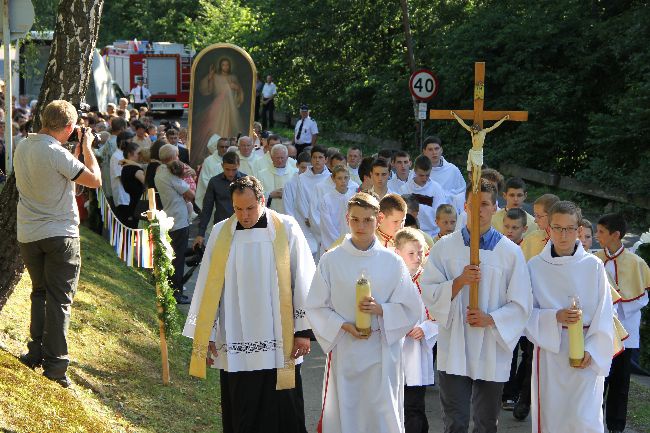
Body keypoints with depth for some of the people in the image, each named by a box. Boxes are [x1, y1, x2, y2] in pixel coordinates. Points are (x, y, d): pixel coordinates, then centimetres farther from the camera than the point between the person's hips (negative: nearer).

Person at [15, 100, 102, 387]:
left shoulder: (23, 148, 5)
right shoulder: (57, 153, -20)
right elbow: (95, 180, -15)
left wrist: (76, 151, 14)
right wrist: (86, 148, -2)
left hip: (28, 235, 7)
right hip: (60, 234, -7)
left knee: (39, 292, 20)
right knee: (59, 299, -1)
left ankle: (36, 353, 22)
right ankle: (55, 364, -2)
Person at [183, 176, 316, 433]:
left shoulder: (286, 229, -3)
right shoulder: (221, 233, 3)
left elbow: (303, 283, -1)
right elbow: (208, 288, 6)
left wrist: (303, 331, -3)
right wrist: (206, 335, 5)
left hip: (279, 346, -2)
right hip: (235, 345, 2)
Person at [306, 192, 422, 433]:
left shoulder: (392, 262, 1)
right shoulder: (331, 261, 1)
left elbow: (411, 309, 4)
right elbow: (316, 308, 3)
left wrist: (381, 310, -13)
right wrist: (343, 326, -12)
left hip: (382, 352, 0)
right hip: (344, 351, 0)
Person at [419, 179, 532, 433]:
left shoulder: (511, 252, 0)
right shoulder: (444, 247, 1)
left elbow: (521, 306, 0)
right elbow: (428, 293, -3)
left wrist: (490, 319, -15)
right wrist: (459, 282, -18)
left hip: (493, 351, 1)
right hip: (454, 350, -1)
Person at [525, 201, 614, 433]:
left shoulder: (593, 265, -2)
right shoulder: (535, 266, 0)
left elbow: (604, 314, 0)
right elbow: (527, 313, 0)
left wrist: (591, 350, -9)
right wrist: (555, 317, -17)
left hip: (588, 354, -1)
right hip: (549, 350, 1)